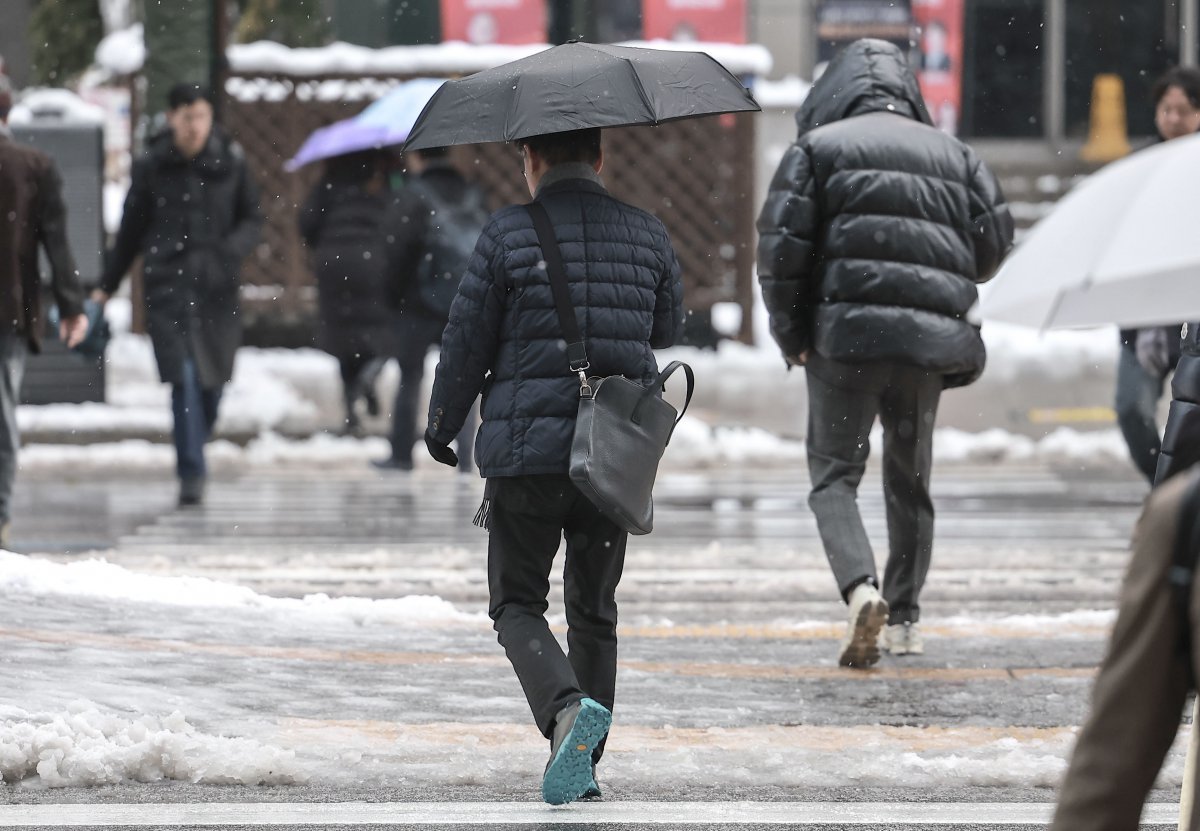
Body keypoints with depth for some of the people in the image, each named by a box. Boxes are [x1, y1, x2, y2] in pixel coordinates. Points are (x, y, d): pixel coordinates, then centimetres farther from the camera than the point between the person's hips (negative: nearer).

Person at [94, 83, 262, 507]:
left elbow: (252, 218, 10)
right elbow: (130, 232, 10)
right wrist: (107, 286, 13)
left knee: (211, 382, 5)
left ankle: (191, 459, 30)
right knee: (185, 378, -13)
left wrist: (231, 250, -11)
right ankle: (191, 475, -13)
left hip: (216, 287, 2)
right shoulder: (151, 167, 1)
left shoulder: (229, 163, 3)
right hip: (168, 285, -2)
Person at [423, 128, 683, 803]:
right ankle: (584, 763, 16)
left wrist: (442, 428, 13)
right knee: (595, 608, 17)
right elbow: (669, 329, 19)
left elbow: (467, 343, -2)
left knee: (518, 604, 6)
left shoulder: (507, 235, -6)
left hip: (525, 450, -3)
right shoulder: (647, 235, 4)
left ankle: (566, 706, -22)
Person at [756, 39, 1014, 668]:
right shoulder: (953, 155, 15)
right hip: (930, 340, 4)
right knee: (910, 478, 17)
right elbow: (994, 239, 11)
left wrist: (792, 335, 5)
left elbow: (781, 244, -4)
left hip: (845, 333, -4)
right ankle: (905, 619, 19)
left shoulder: (818, 147, 3)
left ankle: (860, 588, -21)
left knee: (834, 474, 3)